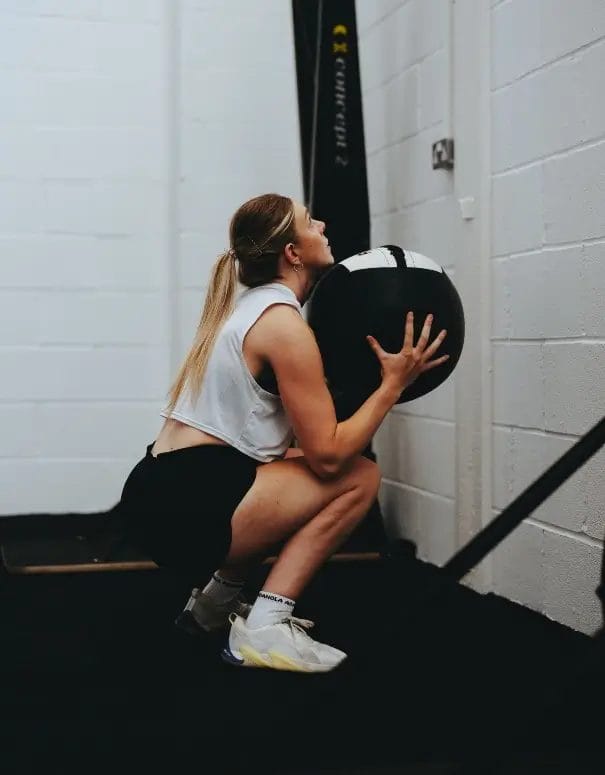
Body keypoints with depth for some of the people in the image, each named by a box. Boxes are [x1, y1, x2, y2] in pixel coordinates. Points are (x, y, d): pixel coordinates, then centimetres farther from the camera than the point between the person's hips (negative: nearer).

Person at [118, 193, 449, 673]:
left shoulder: (247, 305, 16)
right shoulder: (283, 323, -13)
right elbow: (328, 454, -15)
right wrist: (394, 383, -8)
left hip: (163, 498, 10)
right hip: (188, 507, -10)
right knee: (359, 477, -7)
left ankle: (218, 599, 24)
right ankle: (264, 629, -9)